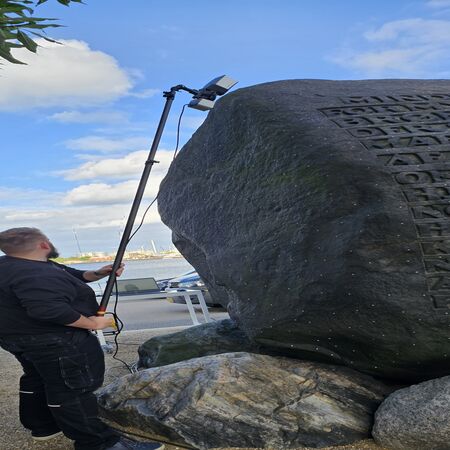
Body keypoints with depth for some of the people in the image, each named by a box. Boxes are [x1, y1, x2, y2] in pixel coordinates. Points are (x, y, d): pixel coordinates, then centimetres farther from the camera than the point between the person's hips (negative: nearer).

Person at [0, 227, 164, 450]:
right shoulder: (36, 275, -28)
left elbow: (71, 276, 16)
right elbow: (49, 309, -39)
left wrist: (98, 274, 2)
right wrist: (91, 323, -27)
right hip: (54, 342, -11)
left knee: (37, 380, 24)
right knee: (73, 390, -7)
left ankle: (42, 426, 39)